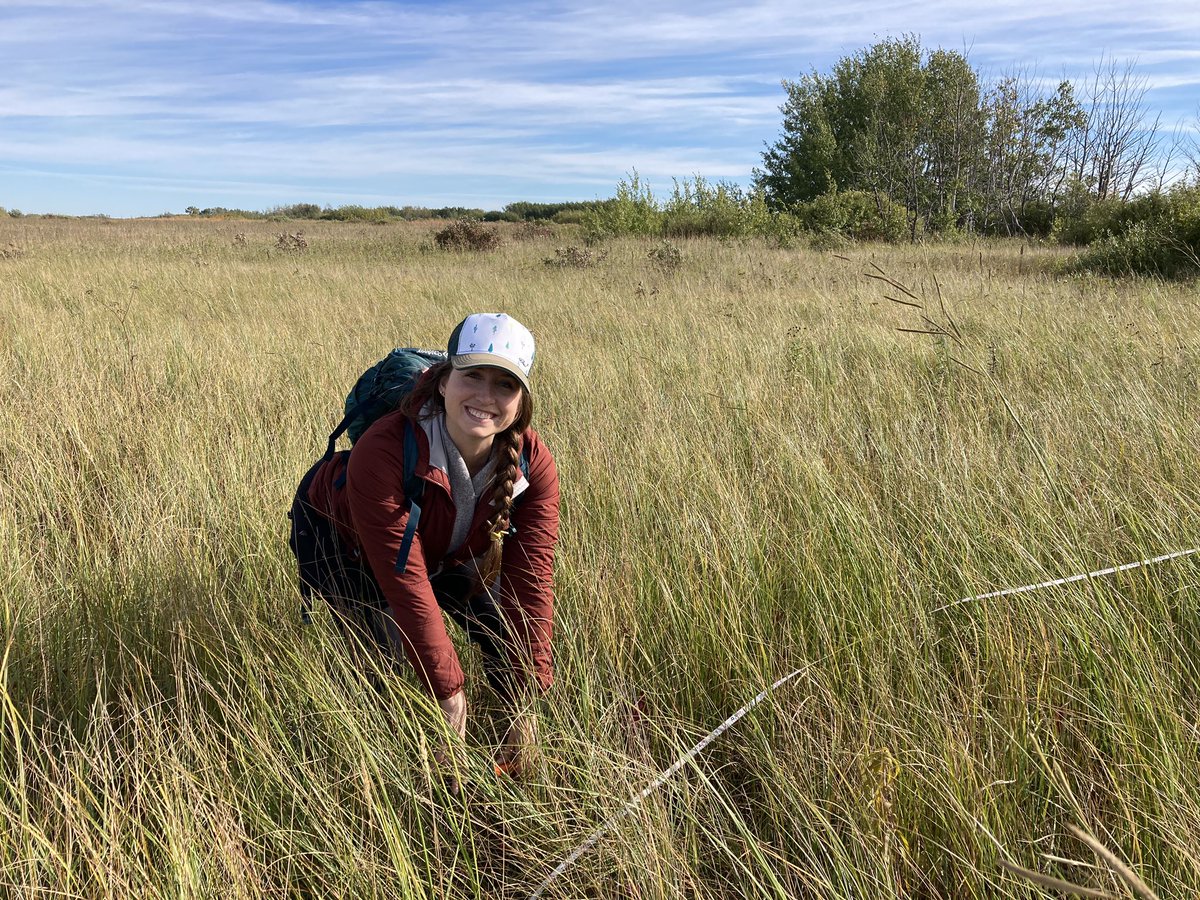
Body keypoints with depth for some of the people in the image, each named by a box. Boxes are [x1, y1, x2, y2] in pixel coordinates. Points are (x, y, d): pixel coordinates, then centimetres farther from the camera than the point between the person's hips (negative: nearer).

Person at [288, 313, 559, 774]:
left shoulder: (532, 464, -28)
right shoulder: (381, 453, -42)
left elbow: (530, 582, -27)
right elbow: (406, 584, -39)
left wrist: (525, 704, -27)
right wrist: (448, 692, -33)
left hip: (445, 549, 4)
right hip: (340, 537, -4)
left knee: (501, 629, -3)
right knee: (383, 650, -18)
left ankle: (518, 751, 25)